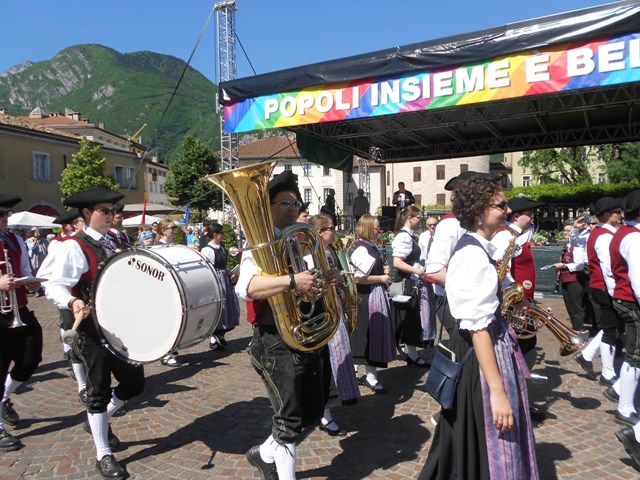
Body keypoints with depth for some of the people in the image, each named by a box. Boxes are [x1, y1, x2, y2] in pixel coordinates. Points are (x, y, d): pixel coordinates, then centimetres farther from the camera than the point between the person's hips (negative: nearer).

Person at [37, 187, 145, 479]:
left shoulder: (110, 245, 12)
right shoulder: (73, 247, -12)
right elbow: (54, 287, -19)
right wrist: (72, 303, -36)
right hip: (92, 329, -7)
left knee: (135, 382, 11)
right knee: (99, 390, 4)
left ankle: (99, 420, 38)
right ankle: (103, 455, 22)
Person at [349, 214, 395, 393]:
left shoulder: (372, 247, 13)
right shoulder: (362, 250, -17)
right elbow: (359, 277, -24)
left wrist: (384, 271, 7)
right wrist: (381, 278, -15)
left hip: (377, 296, 10)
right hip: (368, 297, -10)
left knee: (376, 334, 16)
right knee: (371, 335, -1)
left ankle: (354, 371, 29)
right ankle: (370, 376, 11)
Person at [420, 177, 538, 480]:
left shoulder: (476, 248, 9)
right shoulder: (473, 254, -22)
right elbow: (477, 326, -27)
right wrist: (497, 392, -27)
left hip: (494, 343, 10)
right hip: (481, 354, -10)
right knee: (486, 448, 5)